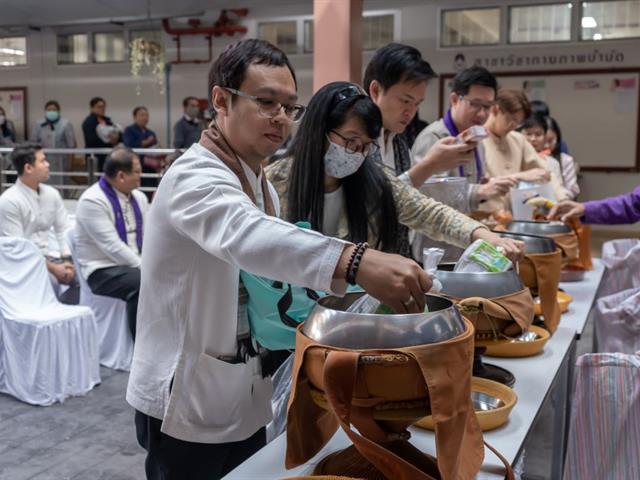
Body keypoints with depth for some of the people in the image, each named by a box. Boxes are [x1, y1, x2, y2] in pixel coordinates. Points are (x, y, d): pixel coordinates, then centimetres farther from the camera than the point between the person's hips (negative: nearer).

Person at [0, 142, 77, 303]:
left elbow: (64, 230, 7)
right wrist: (52, 268, -20)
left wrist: (67, 260, -10)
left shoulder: (52, 194, 5)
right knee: (50, 281, -32)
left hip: (47, 256, 7)